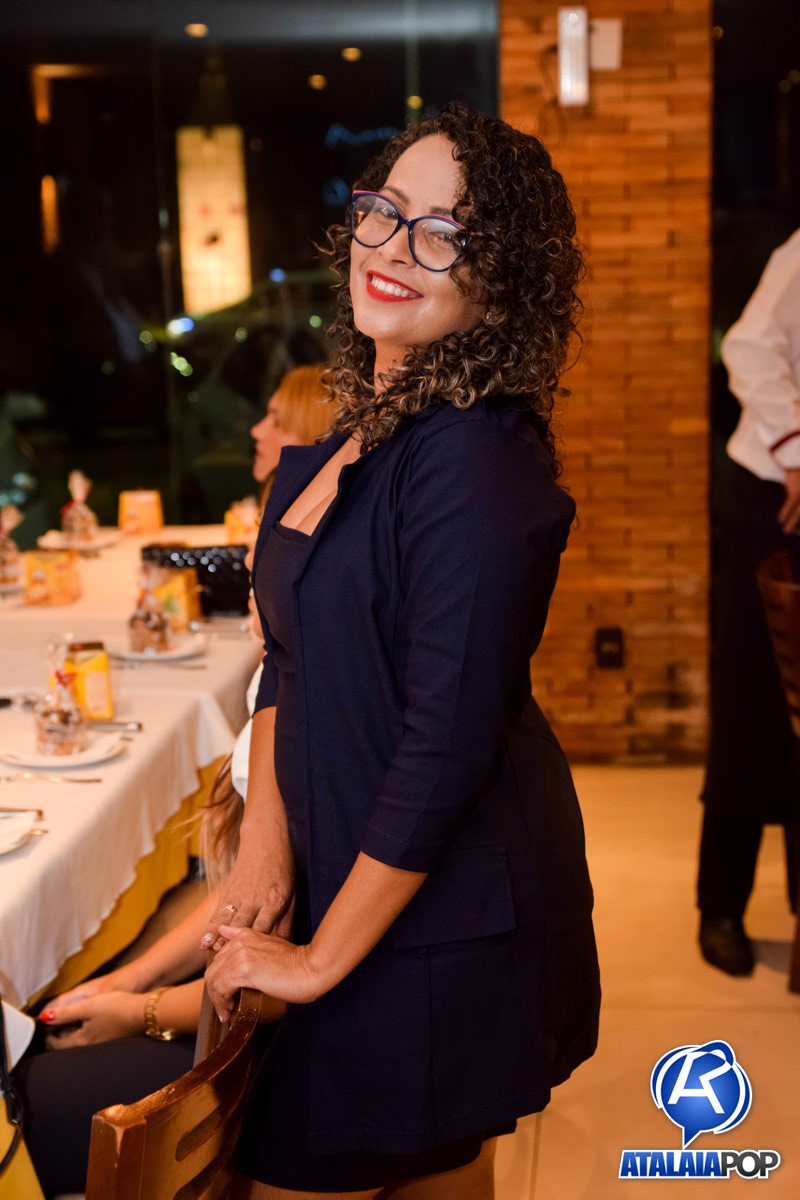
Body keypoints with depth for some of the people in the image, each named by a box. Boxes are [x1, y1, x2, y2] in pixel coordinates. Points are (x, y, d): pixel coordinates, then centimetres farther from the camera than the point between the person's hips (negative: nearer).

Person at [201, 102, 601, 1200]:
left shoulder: (476, 460, -24)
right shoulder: (356, 431, 5)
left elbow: (448, 745, -26)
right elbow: (293, 650, 9)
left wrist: (321, 959, -17)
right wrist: (267, 840, -3)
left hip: (438, 916, -8)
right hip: (343, 867, 8)